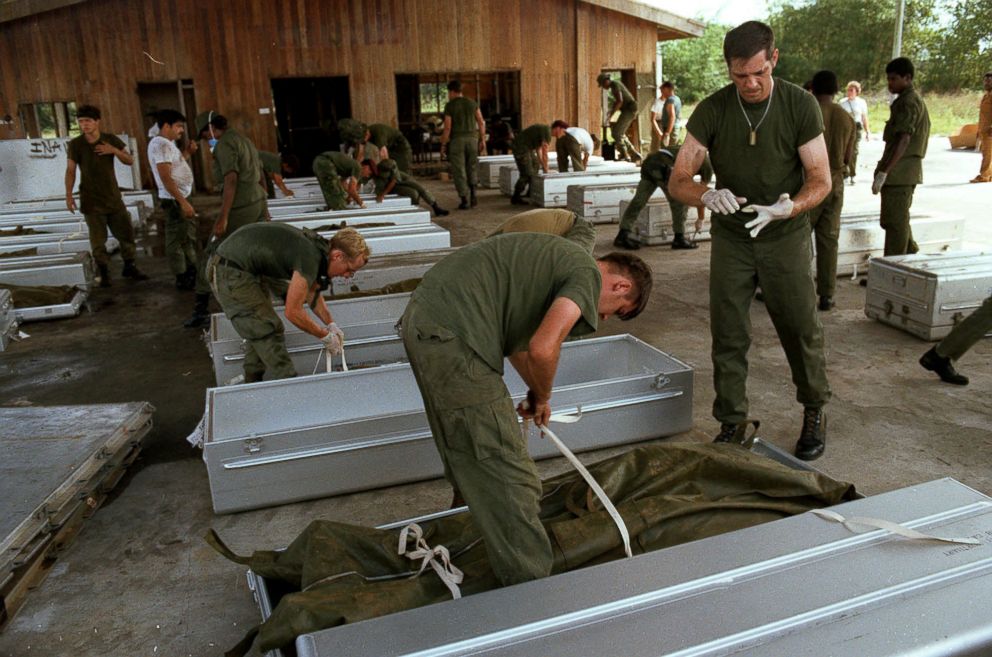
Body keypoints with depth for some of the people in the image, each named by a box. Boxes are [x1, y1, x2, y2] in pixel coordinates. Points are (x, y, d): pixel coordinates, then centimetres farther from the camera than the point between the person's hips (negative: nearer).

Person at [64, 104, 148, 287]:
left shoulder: (111, 139, 0)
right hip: (91, 201, -2)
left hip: (113, 197, 3)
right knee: (98, 239, -2)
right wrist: (68, 195, -10)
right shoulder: (75, 144, -6)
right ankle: (104, 273, 8)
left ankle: (129, 267, 21)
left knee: (126, 232, 6)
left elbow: (130, 161, 2)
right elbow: (70, 171, -4)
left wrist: (114, 150, -16)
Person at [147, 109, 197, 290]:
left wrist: (188, 151, 13)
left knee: (189, 236, 20)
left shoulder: (166, 143, 14)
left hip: (181, 197, 11)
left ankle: (192, 272, 32)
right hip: (174, 199, -11)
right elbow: (166, 177, -25)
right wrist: (183, 202, -26)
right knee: (176, 239, -2)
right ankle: (182, 279, 6)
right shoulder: (161, 145, -18)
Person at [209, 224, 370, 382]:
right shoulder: (310, 257, -25)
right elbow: (293, 312, -21)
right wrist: (325, 336, -8)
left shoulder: (317, 245, 4)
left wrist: (331, 324, 14)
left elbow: (312, 292, 21)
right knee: (268, 331, -6)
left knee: (259, 328, 19)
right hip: (231, 273, -10)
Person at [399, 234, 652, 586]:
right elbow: (542, 349, -19)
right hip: (451, 335, -11)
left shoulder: (562, 258, 24)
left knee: (472, 462, 25)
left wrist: (537, 395, 39)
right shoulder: (588, 275, -5)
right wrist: (542, 396, 2)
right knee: (509, 475, -2)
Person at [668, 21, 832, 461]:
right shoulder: (712, 110, -9)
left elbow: (821, 179, -8)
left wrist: (790, 207, -30)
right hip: (731, 238, 1)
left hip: (785, 237, 0)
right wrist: (707, 195, -35)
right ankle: (731, 423, 16)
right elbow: (678, 181, -13)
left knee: (802, 330, 6)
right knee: (728, 337, 2)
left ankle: (814, 412, 30)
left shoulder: (800, 106, -10)